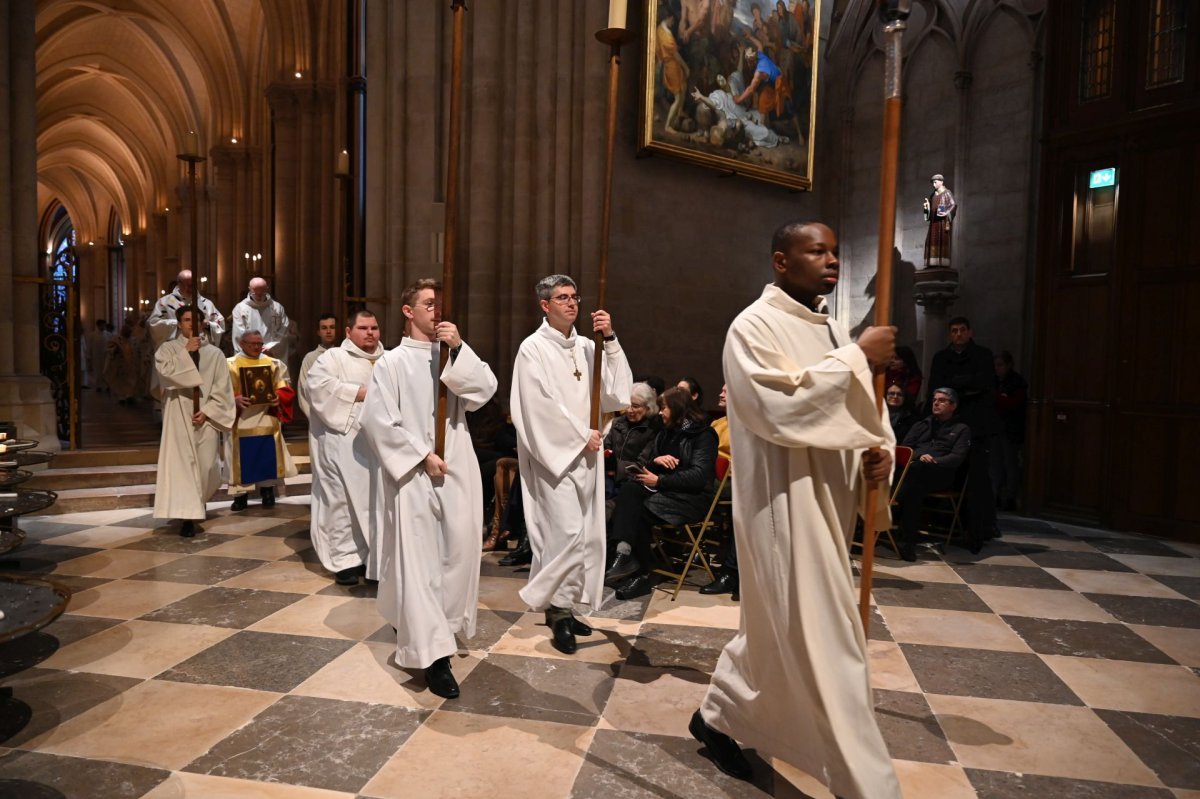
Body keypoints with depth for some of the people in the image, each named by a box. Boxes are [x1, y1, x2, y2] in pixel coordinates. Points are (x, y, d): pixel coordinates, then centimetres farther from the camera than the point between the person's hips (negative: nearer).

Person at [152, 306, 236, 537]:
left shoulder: (214, 353, 6)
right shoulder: (167, 349, 5)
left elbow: (222, 388, 2)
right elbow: (166, 373, -16)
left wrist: (207, 411, -8)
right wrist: (186, 351, -12)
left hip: (207, 417, 1)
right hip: (179, 416, -1)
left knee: (206, 465, 4)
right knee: (182, 463, -8)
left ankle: (199, 501, 35)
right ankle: (188, 515, -8)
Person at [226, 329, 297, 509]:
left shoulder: (274, 364, 11)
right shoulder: (230, 365, 5)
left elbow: (285, 388, 8)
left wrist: (278, 398, -14)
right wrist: (235, 399, -22)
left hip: (267, 420, 2)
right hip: (242, 422, -1)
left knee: (268, 458, 3)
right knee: (243, 459, 1)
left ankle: (268, 491, 14)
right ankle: (241, 495, 10)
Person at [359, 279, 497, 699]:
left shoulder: (455, 357, 11)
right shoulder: (394, 361, -1)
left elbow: (486, 389, -5)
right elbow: (378, 420, -7)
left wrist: (459, 348, -13)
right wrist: (421, 455, -11)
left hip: (457, 471, 4)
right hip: (414, 474, -4)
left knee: (458, 549, 9)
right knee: (418, 558, -4)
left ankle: (429, 626, 32)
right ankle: (432, 652, -1)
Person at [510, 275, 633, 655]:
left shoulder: (586, 347, 11)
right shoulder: (533, 348, -6)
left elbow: (617, 389, 2)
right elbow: (541, 405, -13)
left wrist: (610, 339, -6)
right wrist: (581, 436, -10)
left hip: (586, 453, 6)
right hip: (554, 452, -6)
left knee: (584, 534, 8)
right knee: (567, 532, -12)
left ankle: (563, 606, 20)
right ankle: (558, 610, 5)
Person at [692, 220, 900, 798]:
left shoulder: (829, 330, 14)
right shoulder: (754, 327, -11)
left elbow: (858, 411, 18)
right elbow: (780, 406, -26)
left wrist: (880, 452, -3)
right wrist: (856, 356, -19)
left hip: (827, 503, 9)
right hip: (785, 506, -9)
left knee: (779, 628, 20)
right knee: (825, 647, -2)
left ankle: (717, 716, 40)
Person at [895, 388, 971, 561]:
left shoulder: (961, 429, 20)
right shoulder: (921, 424, 31)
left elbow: (957, 457, 2)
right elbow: (904, 447, 16)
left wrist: (933, 461, -16)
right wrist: (919, 456, -6)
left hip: (940, 474, -2)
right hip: (913, 466, 3)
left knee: (917, 468, -40)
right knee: (916, 487, -37)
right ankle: (908, 542, -41)